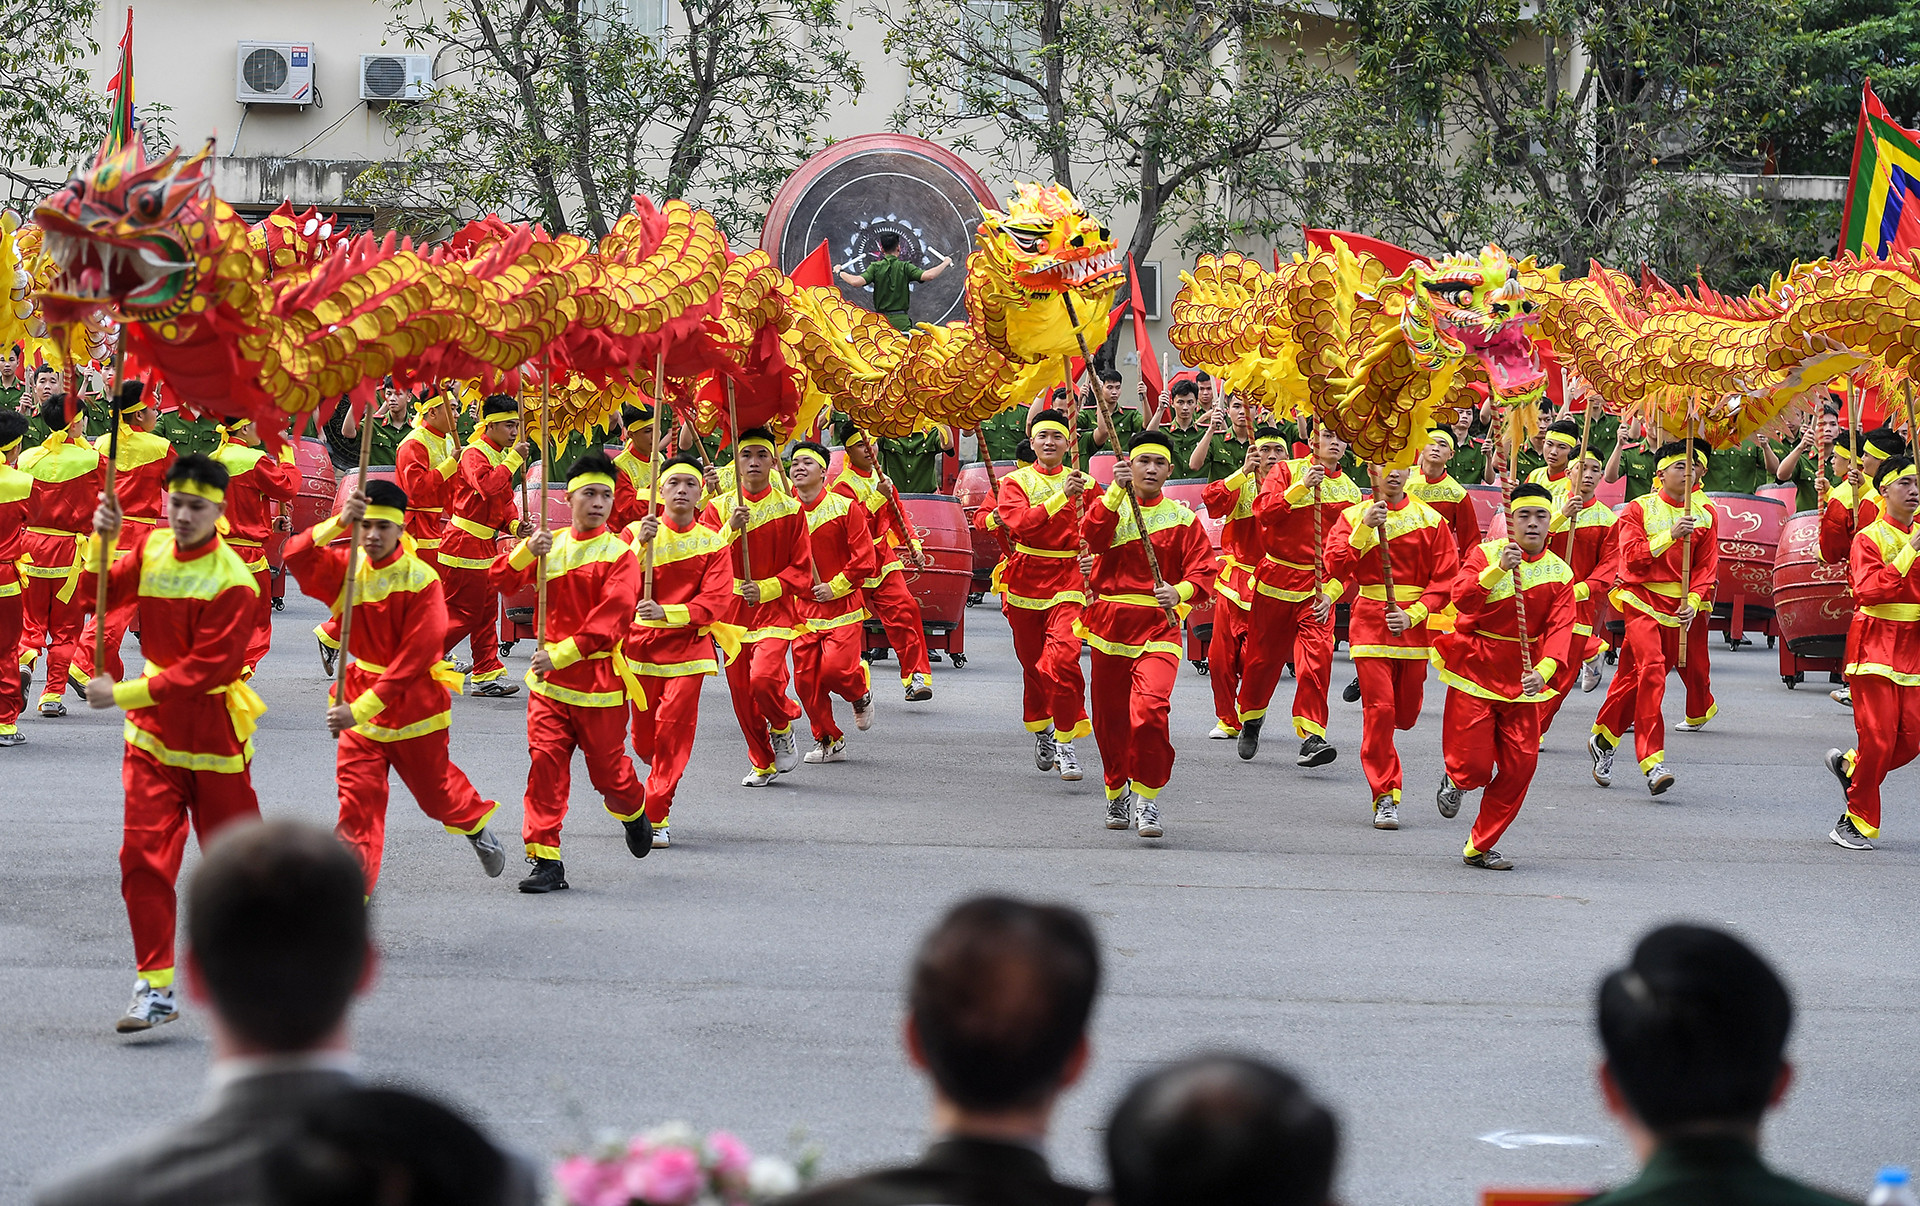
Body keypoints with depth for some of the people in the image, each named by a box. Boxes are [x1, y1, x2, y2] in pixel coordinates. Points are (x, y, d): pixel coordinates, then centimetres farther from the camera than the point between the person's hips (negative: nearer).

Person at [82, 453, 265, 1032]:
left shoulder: (234, 582, -18)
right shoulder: (151, 547, 2)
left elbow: (206, 670, -22)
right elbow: (97, 598, -2)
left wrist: (123, 694, -24)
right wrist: (101, 540, -18)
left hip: (212, 734, -4)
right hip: (153, 729, 4)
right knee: (144, 854, -6)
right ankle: (155, 987, -2)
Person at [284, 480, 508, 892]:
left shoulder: (422, 579, -18)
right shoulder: (347, 568, -4)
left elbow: (415, 657, -23)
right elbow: (296, 558, -20)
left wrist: (362, 708, -28)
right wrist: (337, 522, -35)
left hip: (413, 704, -3)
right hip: (359, 705, 3)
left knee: (435, 789, 16)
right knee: (358, 800, -7)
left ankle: (477, 827, 49)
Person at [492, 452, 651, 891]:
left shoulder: (619, 553, -5)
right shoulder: (551, 545, 8)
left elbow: (611, 620, -15)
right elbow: (501, 582, 5)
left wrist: (562, 654, -23)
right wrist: (526, 552, -14)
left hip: (599, 679, -3)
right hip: (549, 677, 3)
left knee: (607, 768, 7)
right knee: (545, 760, -8)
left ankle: (633, 811, 42)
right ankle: (545, 859, -7)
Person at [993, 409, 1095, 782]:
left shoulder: (1081, 483, 5)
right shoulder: (1016, 482, 1)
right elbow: (1022, 523, -18)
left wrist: (1092, 557, -11)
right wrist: (1061, 496, -28)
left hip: (1067, 581, -1)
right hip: (1025, 580, 1)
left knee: (1062, 659, -20)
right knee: (1033, 665, 12)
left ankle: (1066, 741, -11)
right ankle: (1041, 731, 36)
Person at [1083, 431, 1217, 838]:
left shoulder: (1183, 519, 6)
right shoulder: (1110, 507, 6)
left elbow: (1203, 571, 0)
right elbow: (1092, 537, -16)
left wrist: (1180, 592, -21)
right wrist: (1116, 490, -26)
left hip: (1159, 628, -2)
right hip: (1109, 627, 2)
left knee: (1151, 709, -22)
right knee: (1110, 717, 10)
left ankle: (1146, 798, -11)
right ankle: (1117, 792, 33)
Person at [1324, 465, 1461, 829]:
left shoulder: (1430, 520, 4)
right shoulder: (1353, 517, 3)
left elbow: (1446, 578, 3)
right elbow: (1335, 567, -10)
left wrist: (1412, 615, -10)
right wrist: (1365, 527, -21)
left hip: (1414, 626, 2)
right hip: (1370, 626, -2)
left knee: (1406, 714, 8)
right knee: (1379, 710, -11)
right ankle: (1385, 797, -3)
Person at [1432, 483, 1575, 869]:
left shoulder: (1560, 573, 2)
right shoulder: (1485, 554, -7)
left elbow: (1560, 628, -10)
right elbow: (1462, 598, -23)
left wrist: (1543, 671, -28)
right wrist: (1499, 569, -38)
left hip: (1521, 680, 3)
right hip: (1474, 673, -3)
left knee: (1520, 765, -2)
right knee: (1475, 765, -9)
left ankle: (1480, 848, 13)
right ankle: (1454, 780, 30)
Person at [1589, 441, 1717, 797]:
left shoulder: (1705, 515, 10)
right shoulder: (1639, 509, 1)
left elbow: (1707, 566, 6)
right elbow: (1632, 556, -10)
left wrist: (1693, 602, -9)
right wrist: (1671, 535, -20)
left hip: (1681, 608, 3)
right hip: (1642, 602, -3)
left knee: (1633, 676, 7)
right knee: (1651, 669, -20)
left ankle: (1603, 740, 28)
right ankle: (1653, 761, -23)